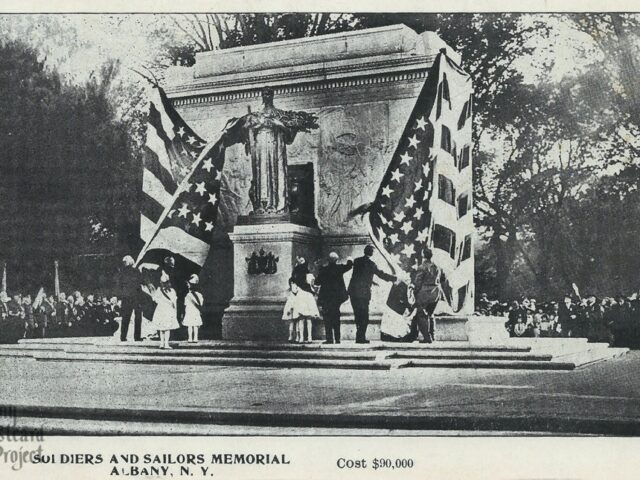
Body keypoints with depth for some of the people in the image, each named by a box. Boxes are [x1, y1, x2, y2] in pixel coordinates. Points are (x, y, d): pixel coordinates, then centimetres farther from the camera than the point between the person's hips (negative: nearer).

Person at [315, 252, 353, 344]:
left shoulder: (323, 269, -7)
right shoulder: (339, 268, -1)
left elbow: (317, 282, -4)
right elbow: (349, 266, 17)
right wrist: (349, 261, 38)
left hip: (326, 297, -3)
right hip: (337, 296, 3)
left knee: (327, 317, 1)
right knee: (336, 317, 11)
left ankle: (329, 338, -7)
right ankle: (337, 339, 9)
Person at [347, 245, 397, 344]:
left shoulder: (357, 261, 10)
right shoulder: (370, 263, -8)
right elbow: (381, 274, -9)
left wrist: (370, 281, 32)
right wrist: (395, 278, 1)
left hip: (353, 291, 6)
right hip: (363, 292, -6)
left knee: (358, 316, 14)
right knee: (364, 317, 1)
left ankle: (360, 336, 18)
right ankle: (360, 337, -2)